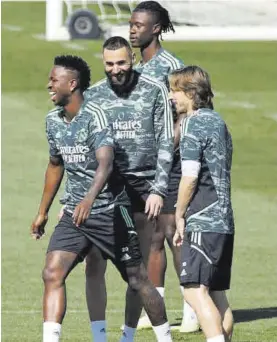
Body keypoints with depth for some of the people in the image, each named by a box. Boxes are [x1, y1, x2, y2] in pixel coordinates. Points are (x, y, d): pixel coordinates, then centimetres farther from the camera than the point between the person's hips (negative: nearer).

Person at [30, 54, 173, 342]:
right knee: (52, 273, -13)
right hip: (74, 214, 6)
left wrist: (89, 200, -50)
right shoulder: (53, 121, 5)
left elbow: (105, 162, -34)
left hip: (109, 212, -6)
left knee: (138, 280, 5)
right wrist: (42, 212, 25)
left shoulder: (94, 117, -19)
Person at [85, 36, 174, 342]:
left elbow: (165, 143, -1)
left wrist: (159, 189, -10)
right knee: (93, 264, -7)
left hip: (142, 188, -1)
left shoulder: (155, 91, 0)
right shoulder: (92, 96, 5)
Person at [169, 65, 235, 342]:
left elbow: (190, 176, -14)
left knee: (195, 290, -14)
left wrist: (180, 216, -3)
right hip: (224, 222, 9)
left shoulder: (193, 123, -8)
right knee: (216, 294, 10)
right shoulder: (218, 122, 18)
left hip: (203, 223, -9)